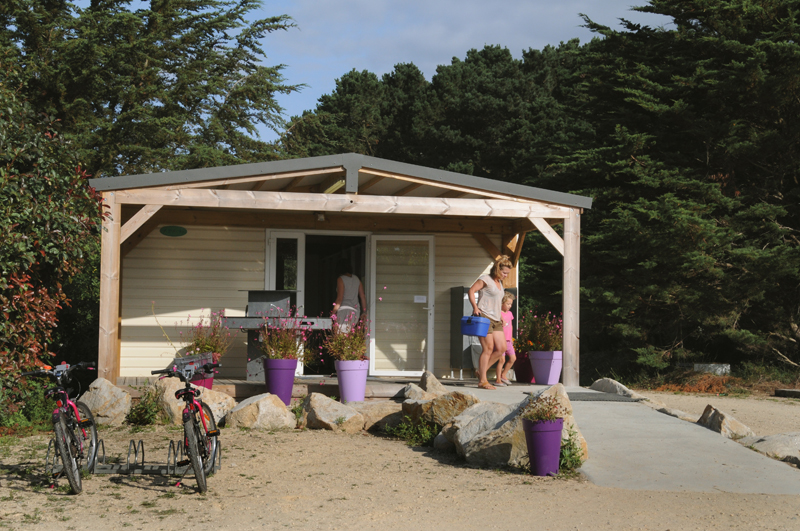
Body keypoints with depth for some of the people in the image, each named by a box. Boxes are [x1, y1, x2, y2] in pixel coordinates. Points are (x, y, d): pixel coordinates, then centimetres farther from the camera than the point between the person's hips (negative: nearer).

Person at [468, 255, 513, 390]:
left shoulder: (499, 283, 20)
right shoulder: (485, 279, -4)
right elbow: (471, 291, -10)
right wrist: (475, 307, -19)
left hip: (496, 319, 9)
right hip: (484, 317, -9)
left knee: (501, 348, 1)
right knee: (488, 348, -9)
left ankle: (481, 372, 12)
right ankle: (482, 380, -4)